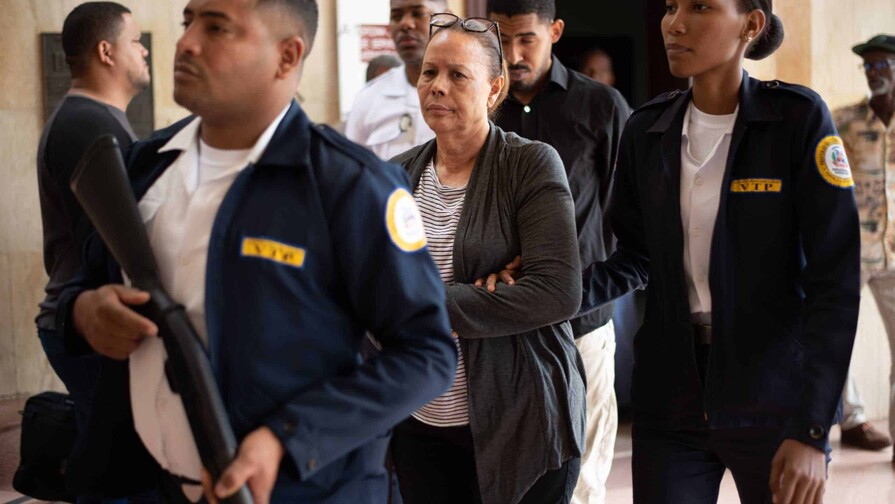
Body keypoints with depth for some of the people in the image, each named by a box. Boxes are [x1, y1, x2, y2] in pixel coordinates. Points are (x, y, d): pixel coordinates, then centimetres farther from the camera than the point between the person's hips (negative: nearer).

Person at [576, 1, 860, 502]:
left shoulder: (798, 118, -10)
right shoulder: (646, 130, 3)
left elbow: (835, 280, -14)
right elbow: (635, 258, 9)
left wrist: (812, 427, -21)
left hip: (775, 400, -3)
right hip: (669, 403, 3)